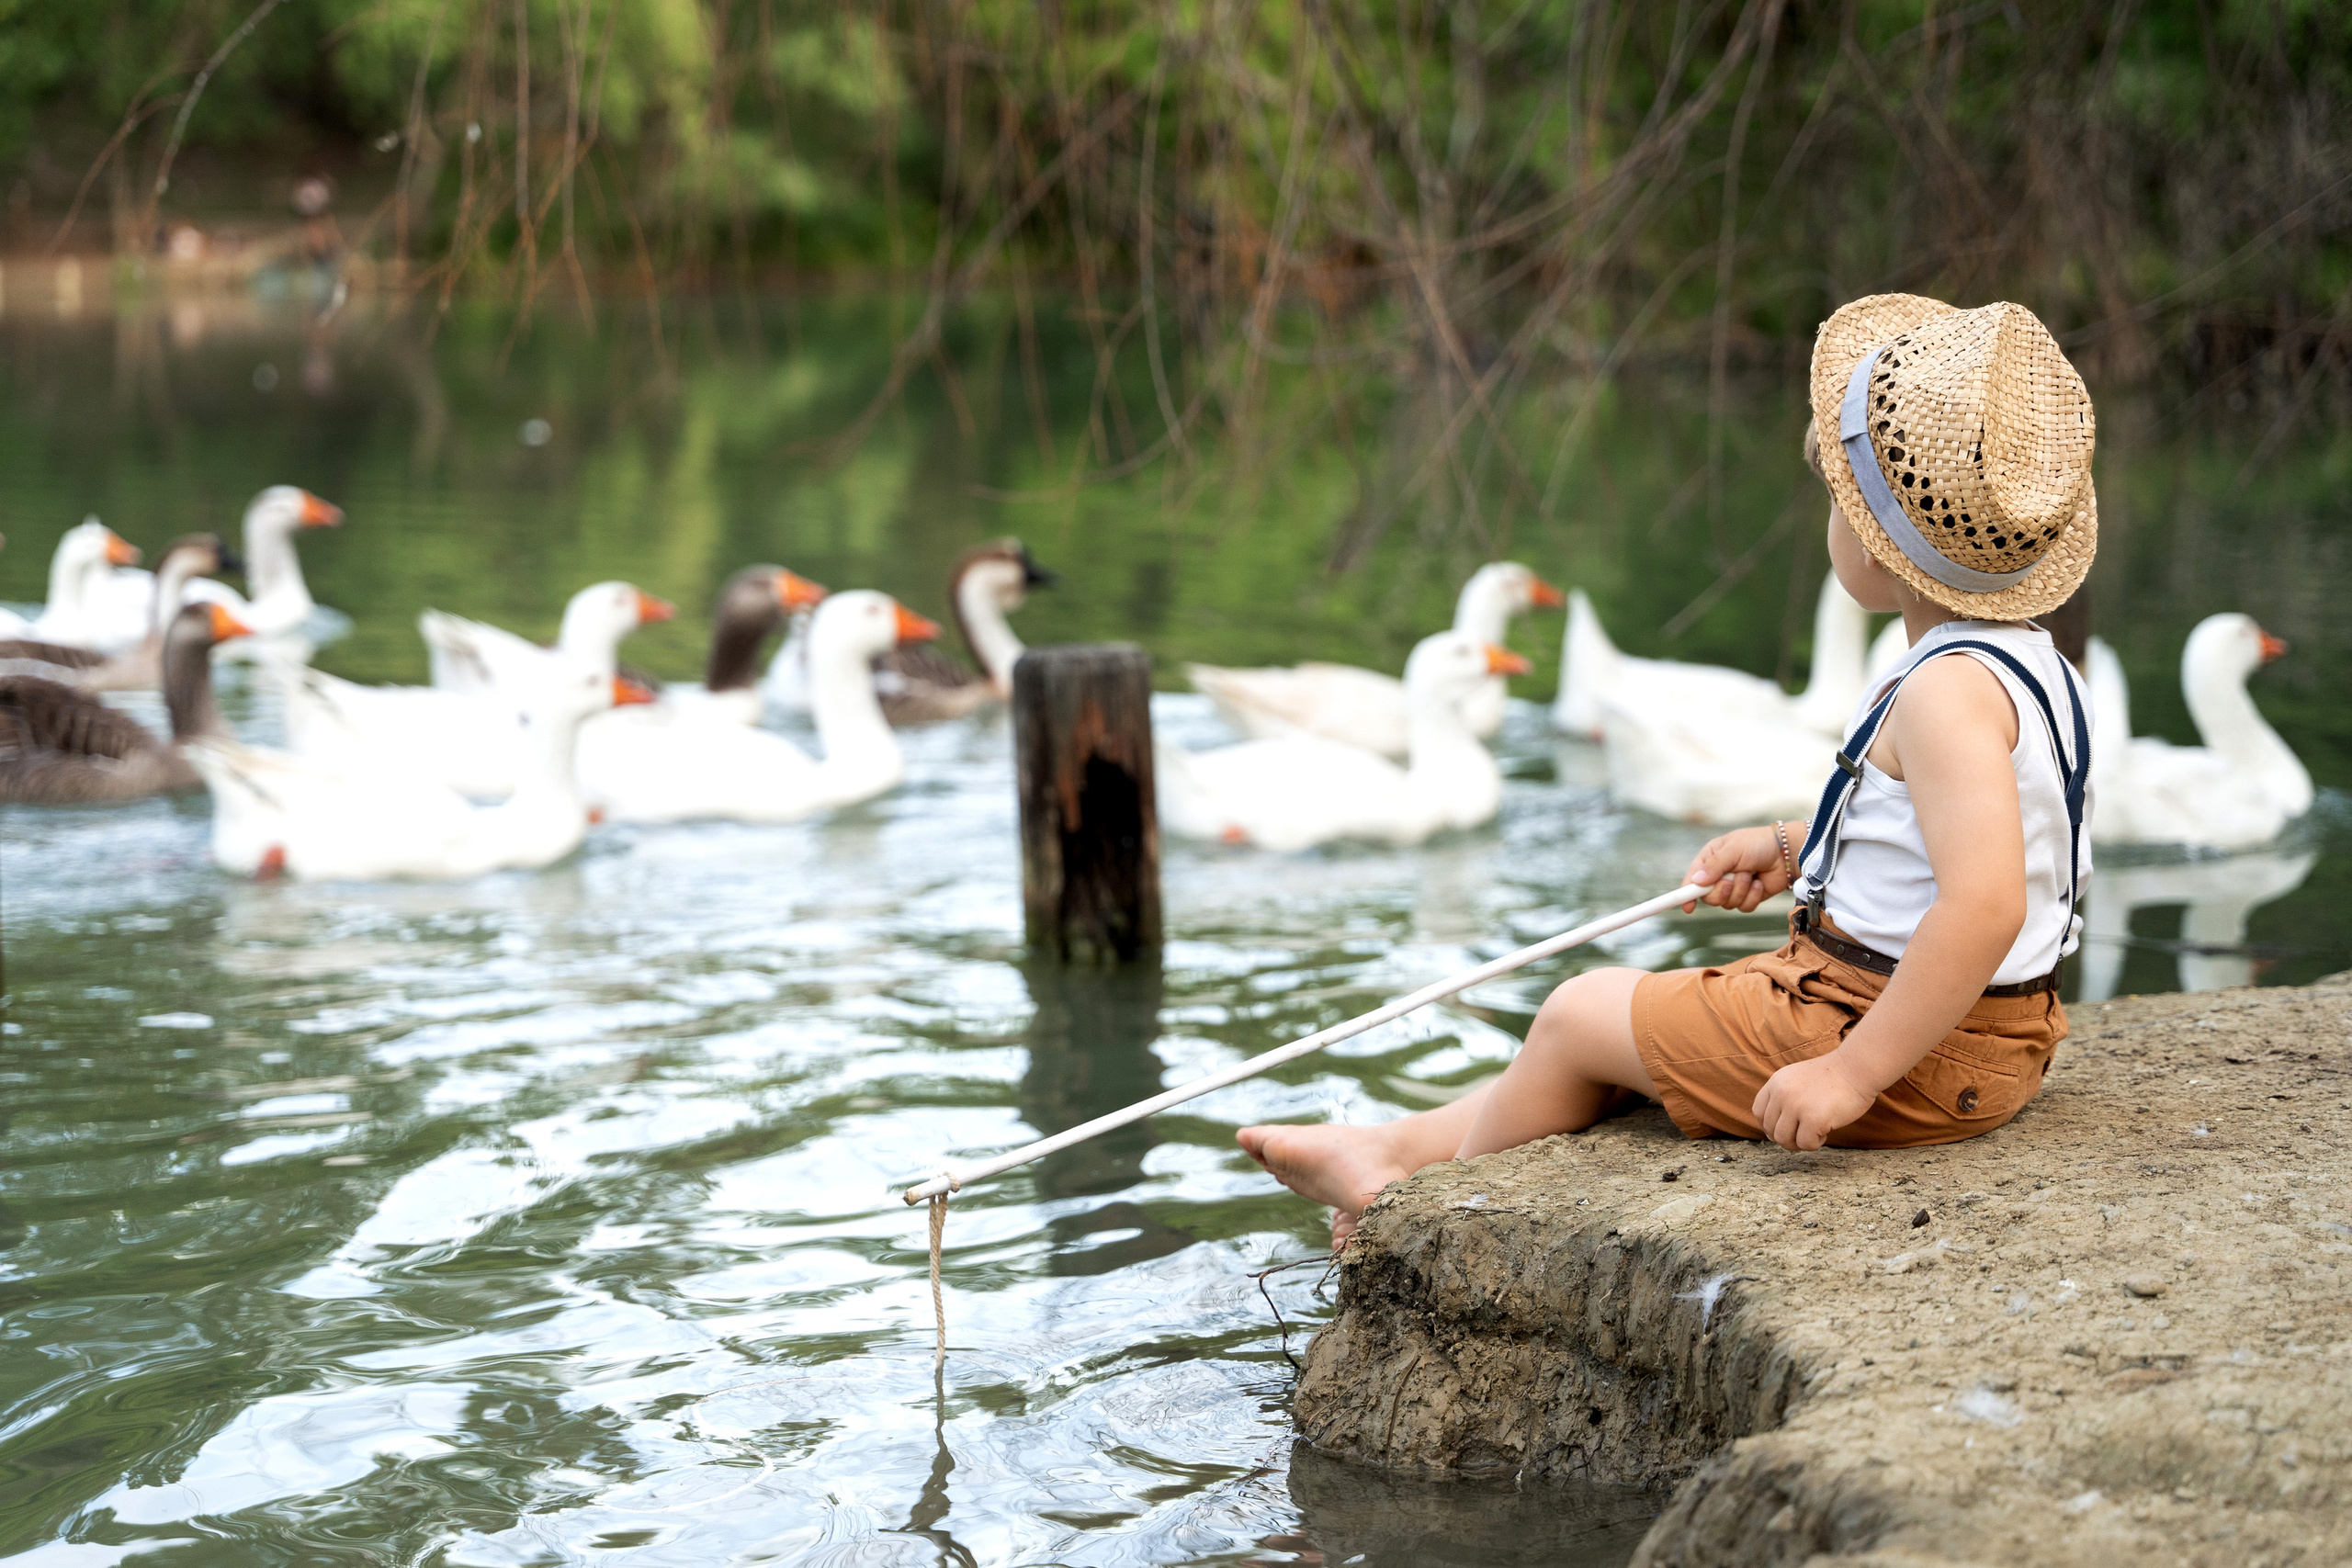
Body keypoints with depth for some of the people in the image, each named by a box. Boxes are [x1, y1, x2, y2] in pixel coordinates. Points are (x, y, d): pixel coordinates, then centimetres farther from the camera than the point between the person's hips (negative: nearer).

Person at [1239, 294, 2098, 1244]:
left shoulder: (1949, 692, -27)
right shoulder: (2024, 660, 6)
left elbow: (1986, 902, -38)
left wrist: (1853, 1072, -35)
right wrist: (1790, 850, 16)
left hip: (1919, 1057, -10)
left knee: (1582, 1014, 5)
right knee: (1651, 1014, 22)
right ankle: (1398, 1148, 31)